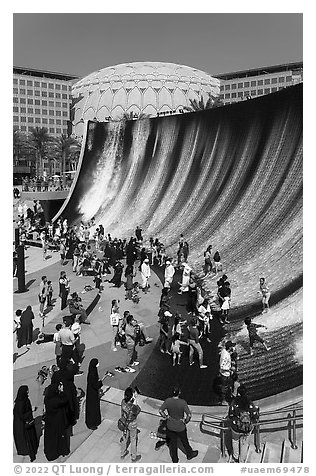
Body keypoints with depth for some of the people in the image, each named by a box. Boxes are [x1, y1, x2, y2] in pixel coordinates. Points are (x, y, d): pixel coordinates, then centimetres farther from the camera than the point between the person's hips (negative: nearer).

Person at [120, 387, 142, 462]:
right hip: (132, 425, -5)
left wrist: (134, 399, -12)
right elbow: (138, 411, -17)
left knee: (125, 438, 28)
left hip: (124, 423, 5)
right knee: (133, 440, 19)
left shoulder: (123, 402, -20)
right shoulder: (133, 407, -38)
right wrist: (135, 401, -24)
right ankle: (134, 457, 41)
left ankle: (123, 454, 50)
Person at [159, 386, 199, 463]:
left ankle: (174, 459, 38)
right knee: (184, 441, 24)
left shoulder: (168, 401, -19)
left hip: (170, 426, 2)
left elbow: (160, 411, -17)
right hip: (180, 427, -2)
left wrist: (166, 417, -4)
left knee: (172, 443, 21)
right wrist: (185, 421, -8)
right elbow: (189, 415, -26)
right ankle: (189, 454, 48)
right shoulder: (183, 402, -26)